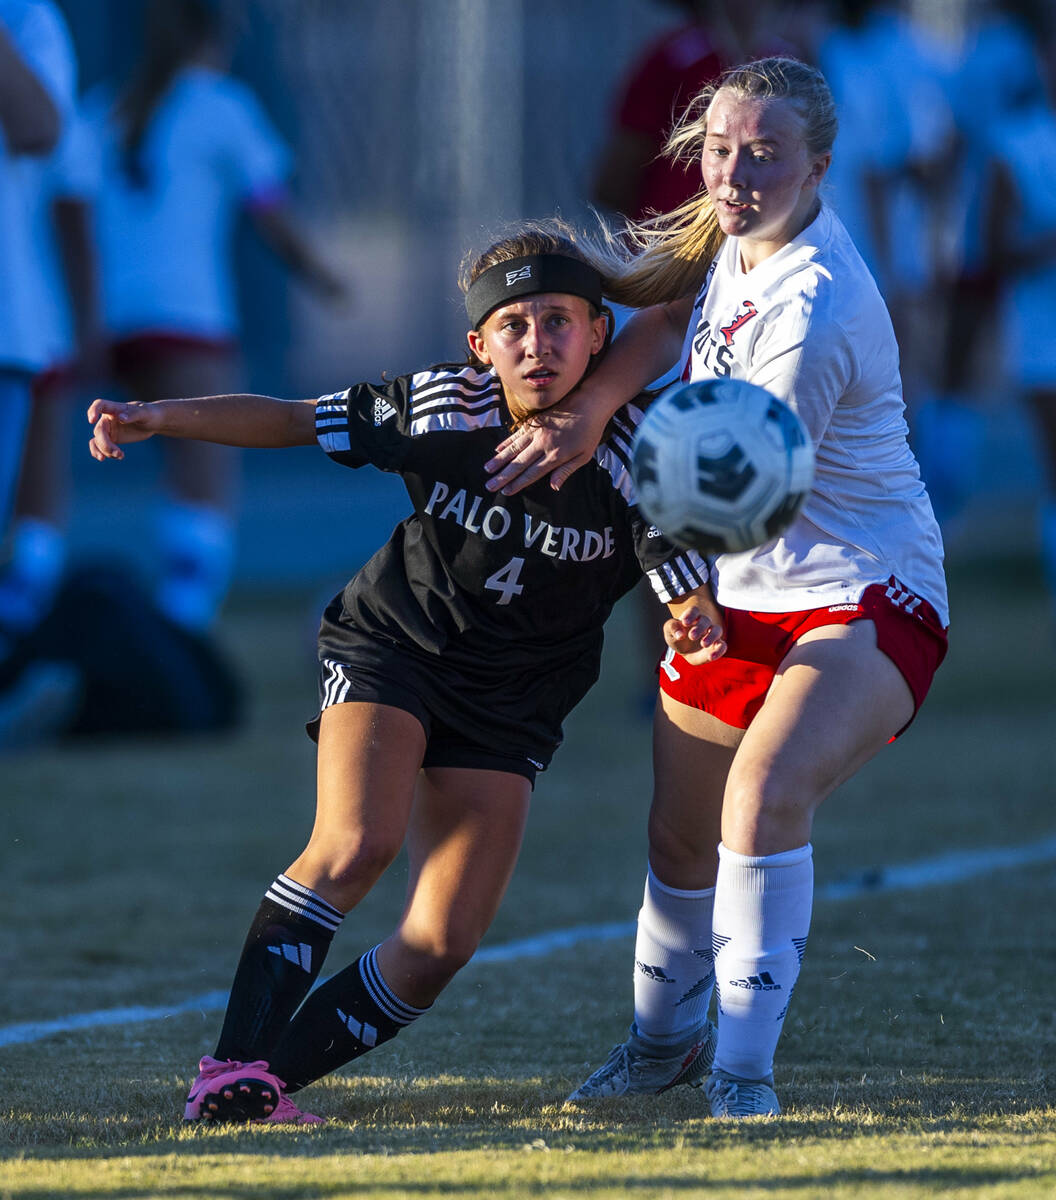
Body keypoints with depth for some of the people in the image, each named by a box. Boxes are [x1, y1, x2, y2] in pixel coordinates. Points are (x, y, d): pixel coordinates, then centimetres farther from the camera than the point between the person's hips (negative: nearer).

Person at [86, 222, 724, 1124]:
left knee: (442, 942, -9)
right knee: (358, 845, -27)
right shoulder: (437, 408, -13)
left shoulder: (636, 456, -16)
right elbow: (289, 421, -5)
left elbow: (691, 604, -17)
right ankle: (235, 1067, -27)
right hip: (390, 645, -2)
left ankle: (274, 1078, 2)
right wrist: (160, 418, -16)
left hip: (511, 705, 2)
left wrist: (703, 633, -41)